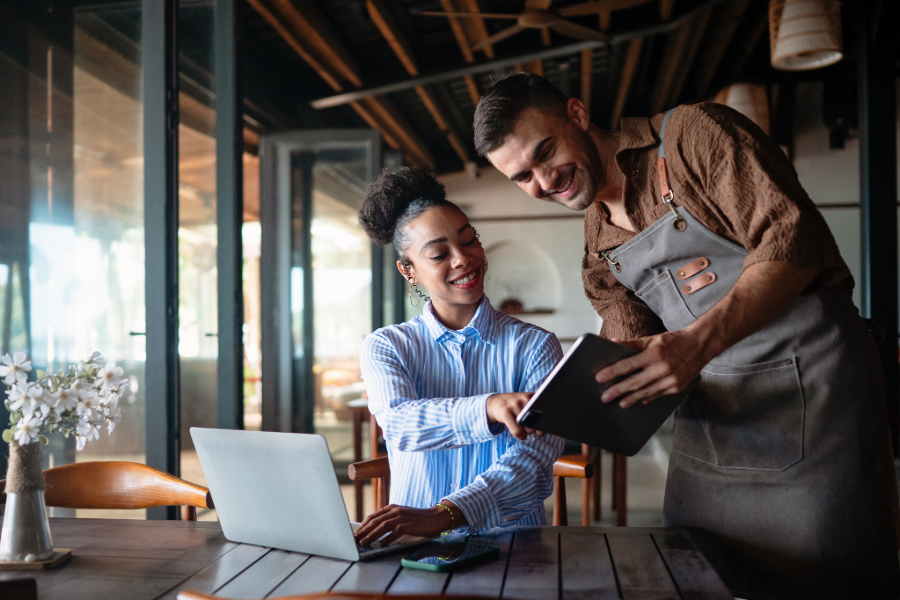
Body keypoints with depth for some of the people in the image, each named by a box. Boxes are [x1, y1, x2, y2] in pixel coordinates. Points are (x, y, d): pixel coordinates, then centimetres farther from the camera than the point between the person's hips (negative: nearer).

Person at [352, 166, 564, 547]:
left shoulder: (535, 347, 3)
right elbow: (398, 423, -12)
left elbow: (534, 456, -10)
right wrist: (490, 408, -31)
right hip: (416, 546, 0)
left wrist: (444, 514, -25)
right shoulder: (385, 346, 7)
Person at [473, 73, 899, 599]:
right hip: (712, 413, 6)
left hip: (809, 377, -6)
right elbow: (632, 349, 9)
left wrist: (697, 342, -30)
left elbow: (794, 239, -18)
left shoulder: (691, 135, -9)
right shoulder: (599, 247, 11)